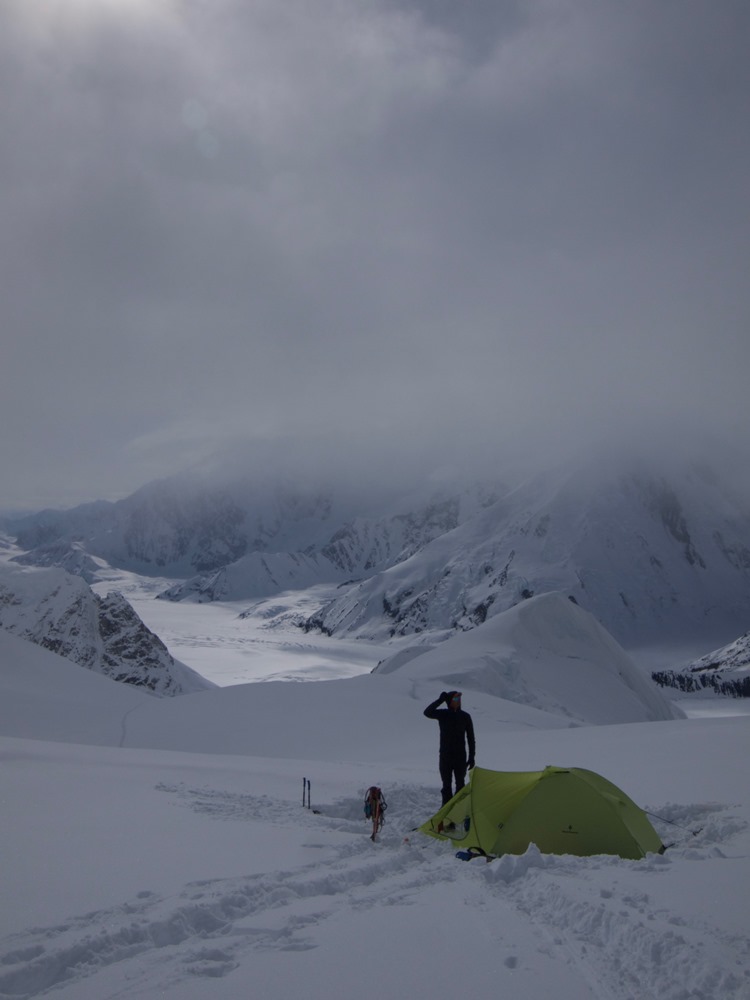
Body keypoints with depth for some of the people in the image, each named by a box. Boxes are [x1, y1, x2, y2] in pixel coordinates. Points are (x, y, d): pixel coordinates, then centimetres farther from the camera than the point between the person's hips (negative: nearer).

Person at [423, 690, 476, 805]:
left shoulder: (465, 716, -1)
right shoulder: (443, 714, -3)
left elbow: (471, 738, 4)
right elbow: (427, 712, -23)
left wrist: (471, 757, 1)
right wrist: (440, 700, -25)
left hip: (460, 756, 1)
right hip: (445, 756, -1)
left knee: (460, 784, 7)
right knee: (446, 784, 3)